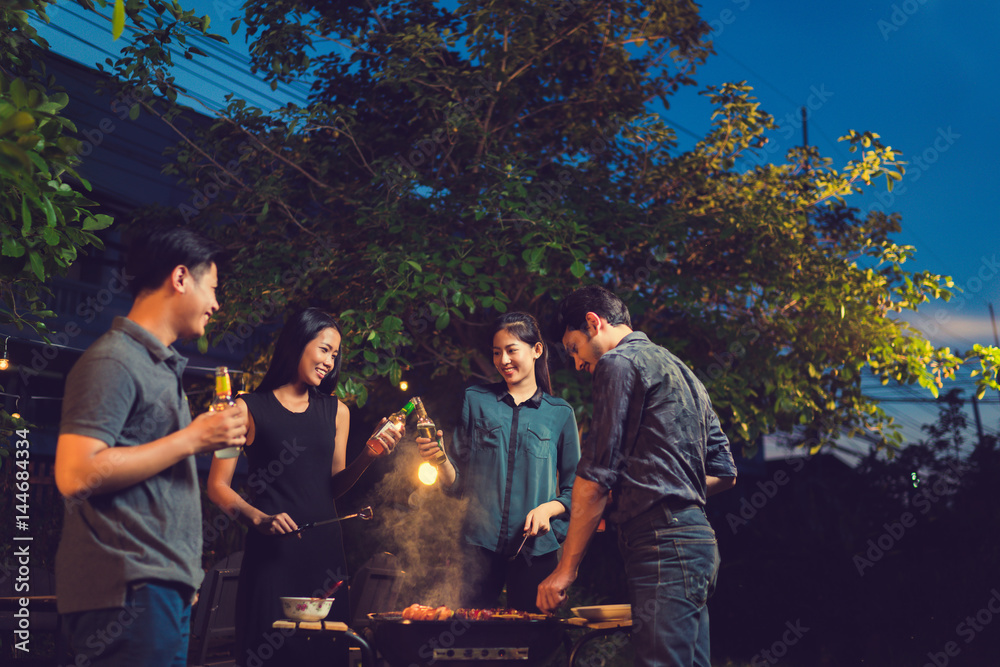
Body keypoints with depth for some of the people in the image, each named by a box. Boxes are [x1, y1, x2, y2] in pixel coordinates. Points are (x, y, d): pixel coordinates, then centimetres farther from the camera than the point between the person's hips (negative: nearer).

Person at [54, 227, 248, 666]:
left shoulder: (161, 366, 20)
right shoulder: (113, 360, -9)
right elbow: (75, 476, -20)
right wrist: (191, 439, -16)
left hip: (167, 588, 9)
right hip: (129, 592, -9)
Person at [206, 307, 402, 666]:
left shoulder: (335, 411, 15)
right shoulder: (249, 408, 2)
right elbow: (218, 486, -1)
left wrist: (368, 455, 1)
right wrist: (258, 517, -17)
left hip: (325, 549, 4)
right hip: (271, 550, -4)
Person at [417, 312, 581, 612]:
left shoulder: (560, 413, 8)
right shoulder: (475, 400, 10)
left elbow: (574, 491, 9)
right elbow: (458, 481, 9)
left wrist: (548, 509, -9)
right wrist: (441, 461, -11)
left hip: (535, 548, 0)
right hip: (479, 544, 0)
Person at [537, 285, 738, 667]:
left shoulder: (619, 362, -3)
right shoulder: (681, 371, 25)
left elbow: (595, 477, -9)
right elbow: (724, 474, 24)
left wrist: (566, 568, -6)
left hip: (663, 547, -10)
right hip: (698, 538, 10)